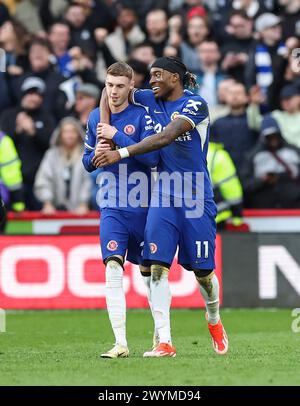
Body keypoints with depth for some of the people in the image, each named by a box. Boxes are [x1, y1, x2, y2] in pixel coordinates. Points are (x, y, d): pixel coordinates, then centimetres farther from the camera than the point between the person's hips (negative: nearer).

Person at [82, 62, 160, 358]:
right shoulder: (95, 118, 8)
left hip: (142, 206, -2)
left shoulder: (142, 116, -7)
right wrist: (95, 155, -6)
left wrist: (117, 137, -20)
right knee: (113, 269, -14)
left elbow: (152, 157, -17)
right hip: (111, 207, 2)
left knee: (147, 272, 10)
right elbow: (87, 162, 17)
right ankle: (120, 343, -18)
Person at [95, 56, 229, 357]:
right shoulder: (151, 101, 9)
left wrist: (121, 153, -24)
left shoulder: (195, 105, -9)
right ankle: (164, 342, -13)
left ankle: (214, 321, 34)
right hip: (163, 195, 4)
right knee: (157, 265, -12)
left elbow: (166, 137, -21)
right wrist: (107, 132, 1)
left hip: (195, 196, -4)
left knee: (202, 270, 3)